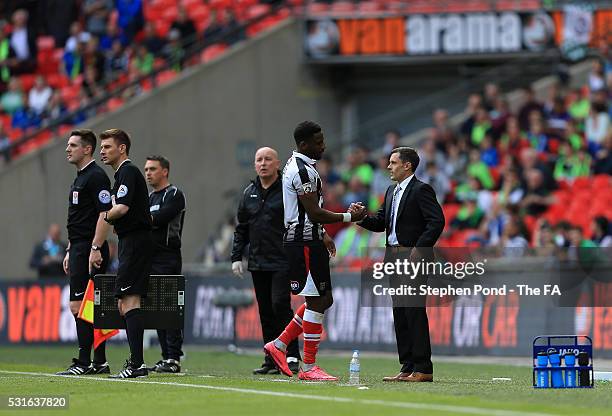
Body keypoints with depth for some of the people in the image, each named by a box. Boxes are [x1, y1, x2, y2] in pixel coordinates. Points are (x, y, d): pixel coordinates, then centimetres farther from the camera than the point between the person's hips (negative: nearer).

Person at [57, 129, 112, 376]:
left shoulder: (96, 177, -11)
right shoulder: (79, 178, 20)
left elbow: (105, 214, -19)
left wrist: (95, 249, -23)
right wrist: (70, 251, 23)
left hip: (90, 251, -10)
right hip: (79, 249, 10)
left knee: (79, 305, -12)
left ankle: (84, 362, -11)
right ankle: (99, 362, 10)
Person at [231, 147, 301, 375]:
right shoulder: (249, 193, 14)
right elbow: (241, 229, 18)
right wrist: (236, 257, 10)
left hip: (283, 262, -6)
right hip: (258, 264, 6)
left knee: (280, 305, -16)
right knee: (266, 312, 7)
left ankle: (292, 357, -11)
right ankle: (272, 360, 11)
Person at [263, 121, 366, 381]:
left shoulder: (296, 165, 16)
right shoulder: (303, 171, -18)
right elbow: (315, 213, -21)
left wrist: (322, 235, 25)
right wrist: (349, 217, -11)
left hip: (305, 239, 11)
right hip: (304, 242, -11)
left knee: (323, 299, 15)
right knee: (317, 301, -6)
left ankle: (279, 345, 17)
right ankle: (309, 367, -2)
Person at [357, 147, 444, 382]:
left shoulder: (420, 190, -9)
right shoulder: (392, 192, 18)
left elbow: (437, 221, -17)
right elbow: (380, 222, 18)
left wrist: (419, 249, -20)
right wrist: (362, 218, -1)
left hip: (414, 259, -9)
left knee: (415, 312, -10)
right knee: (400, 315, 9)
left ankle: (423, 369, -8)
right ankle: (408, 368, 13)